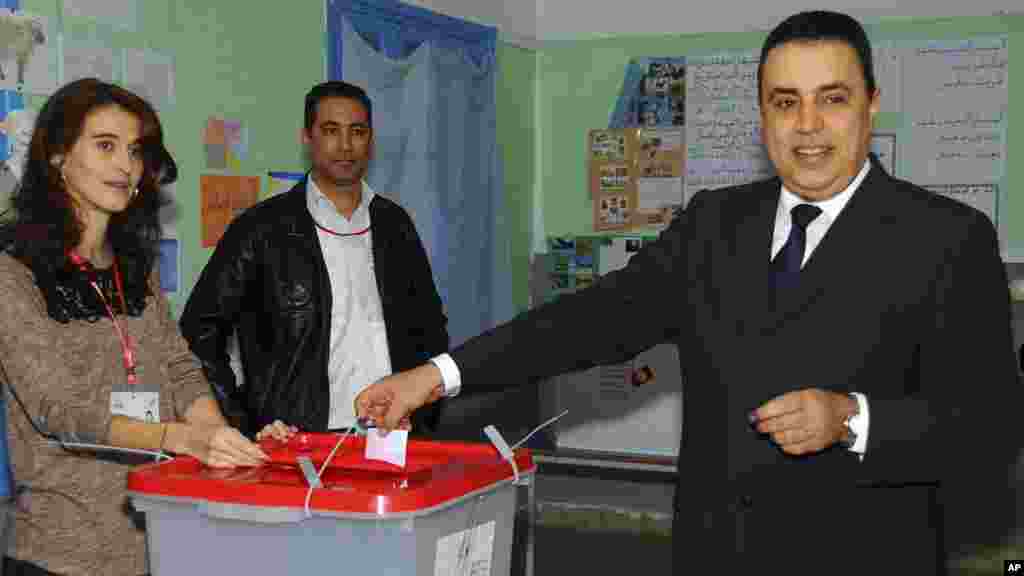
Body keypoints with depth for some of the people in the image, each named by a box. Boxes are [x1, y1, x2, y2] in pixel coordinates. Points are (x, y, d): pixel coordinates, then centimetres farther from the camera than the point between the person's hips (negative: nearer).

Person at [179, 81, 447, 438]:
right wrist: (245, 428, -4)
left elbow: (431, 327, 23)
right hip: (301, 443, -4)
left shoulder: (395, 224, 14)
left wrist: (422, 417, 11)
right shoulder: (262, 229, 1)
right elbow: (200, 331, 2)